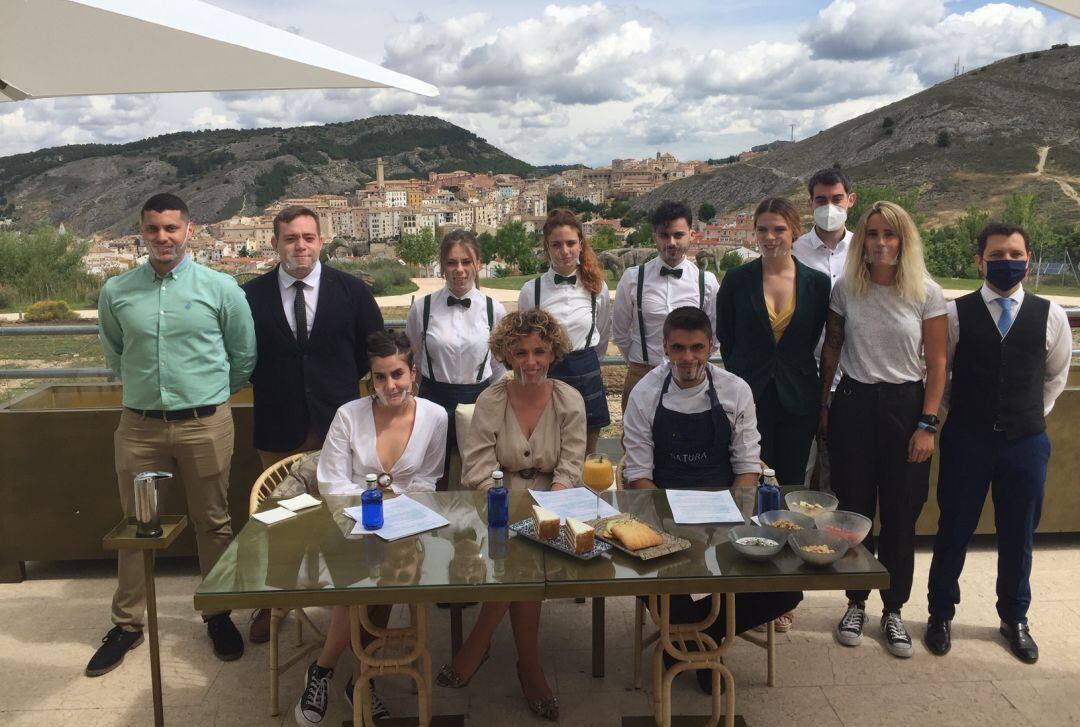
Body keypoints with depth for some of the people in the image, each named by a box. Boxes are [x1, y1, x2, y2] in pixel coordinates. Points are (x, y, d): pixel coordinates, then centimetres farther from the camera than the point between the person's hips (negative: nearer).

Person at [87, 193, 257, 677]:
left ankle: (218, 615, 25)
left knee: (213, 523, 9)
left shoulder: (220, 288, -4)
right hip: (139, 425, 2)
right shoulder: (116, 292, 2)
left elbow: (244, 356, 6)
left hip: (205, 425, -2)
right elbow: (114, 356, 18)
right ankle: (127, 624, 27)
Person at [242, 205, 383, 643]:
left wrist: (343, 381, 6)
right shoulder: (252, 295, 0)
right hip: (278, 423, 1)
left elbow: (375, 346, 8)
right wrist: (267, 384, 4)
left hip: (339, 420, 0)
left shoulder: (351, 290, 0)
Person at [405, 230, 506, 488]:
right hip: (434, 398, 0)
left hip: (478, 400, 0)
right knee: (434, 481, 10)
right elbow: (411, 356, 12)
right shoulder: (422, 307, -4)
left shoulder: (494, 310, -2)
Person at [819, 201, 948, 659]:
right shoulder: (845, 289, 0)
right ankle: (856, 603, 25)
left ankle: (893, 610, 23)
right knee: (853, 509, 8)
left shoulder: (927, 293, -5)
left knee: (901, 515, 6)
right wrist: (824, 406, 7)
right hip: (853, 405, 1)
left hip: (904, 406, -1)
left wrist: (927, 424, -7)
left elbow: (936, 362, -3)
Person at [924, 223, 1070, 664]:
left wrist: (1036, 413, 14)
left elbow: (1056, 374, 16)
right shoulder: (956, 314, -6)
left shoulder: (1050, 316, 0)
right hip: (967, 441, -1)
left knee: (1018, 536, 13)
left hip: (1026, 442, 2)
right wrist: (955, 412, 7)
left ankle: (1014, 619, 34)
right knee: (954, 531, 9)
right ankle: (941, 614, 27)